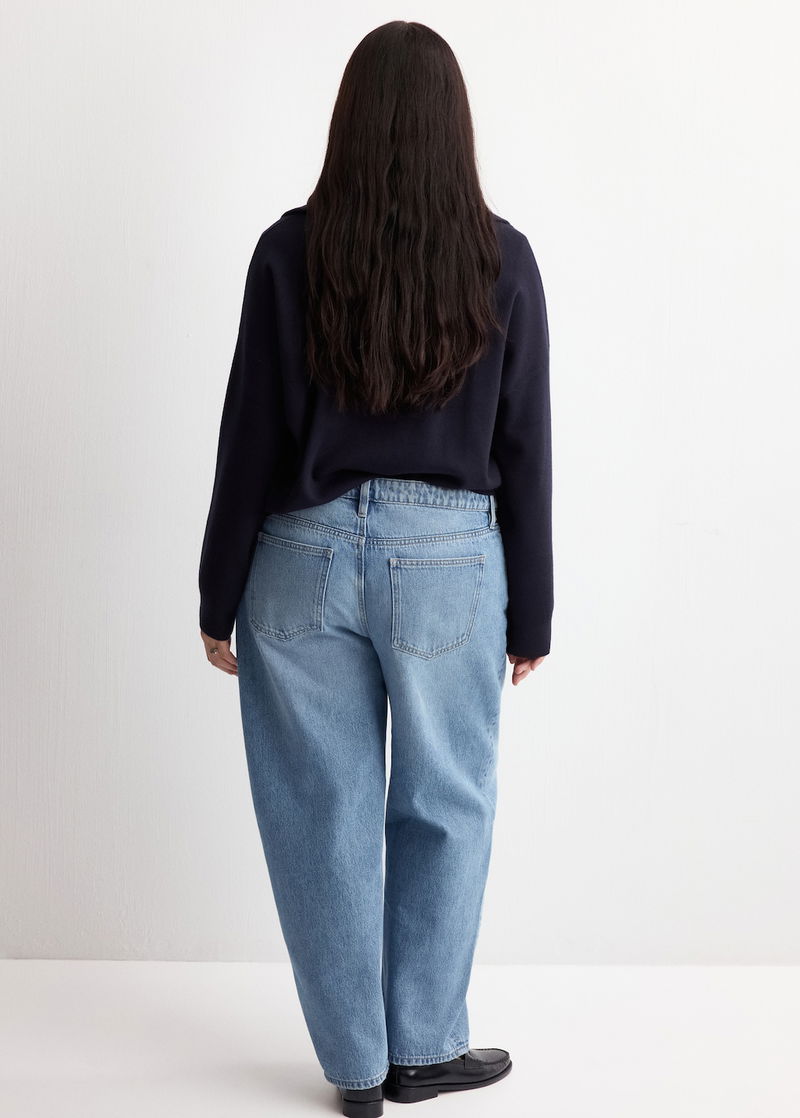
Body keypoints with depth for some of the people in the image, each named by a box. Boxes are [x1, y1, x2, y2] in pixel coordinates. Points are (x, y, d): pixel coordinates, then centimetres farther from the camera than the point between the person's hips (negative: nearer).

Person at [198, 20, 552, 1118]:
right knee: (443, 809, 15)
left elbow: (250, 435, -4)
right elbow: (523, 449, -1)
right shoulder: (501, 259, -4)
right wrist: (531, 612, 8)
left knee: (324, 812, 11)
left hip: (307, 555, 0)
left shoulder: (291, 251, -6)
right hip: (450, 558, 0)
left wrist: (219, 599, 5)